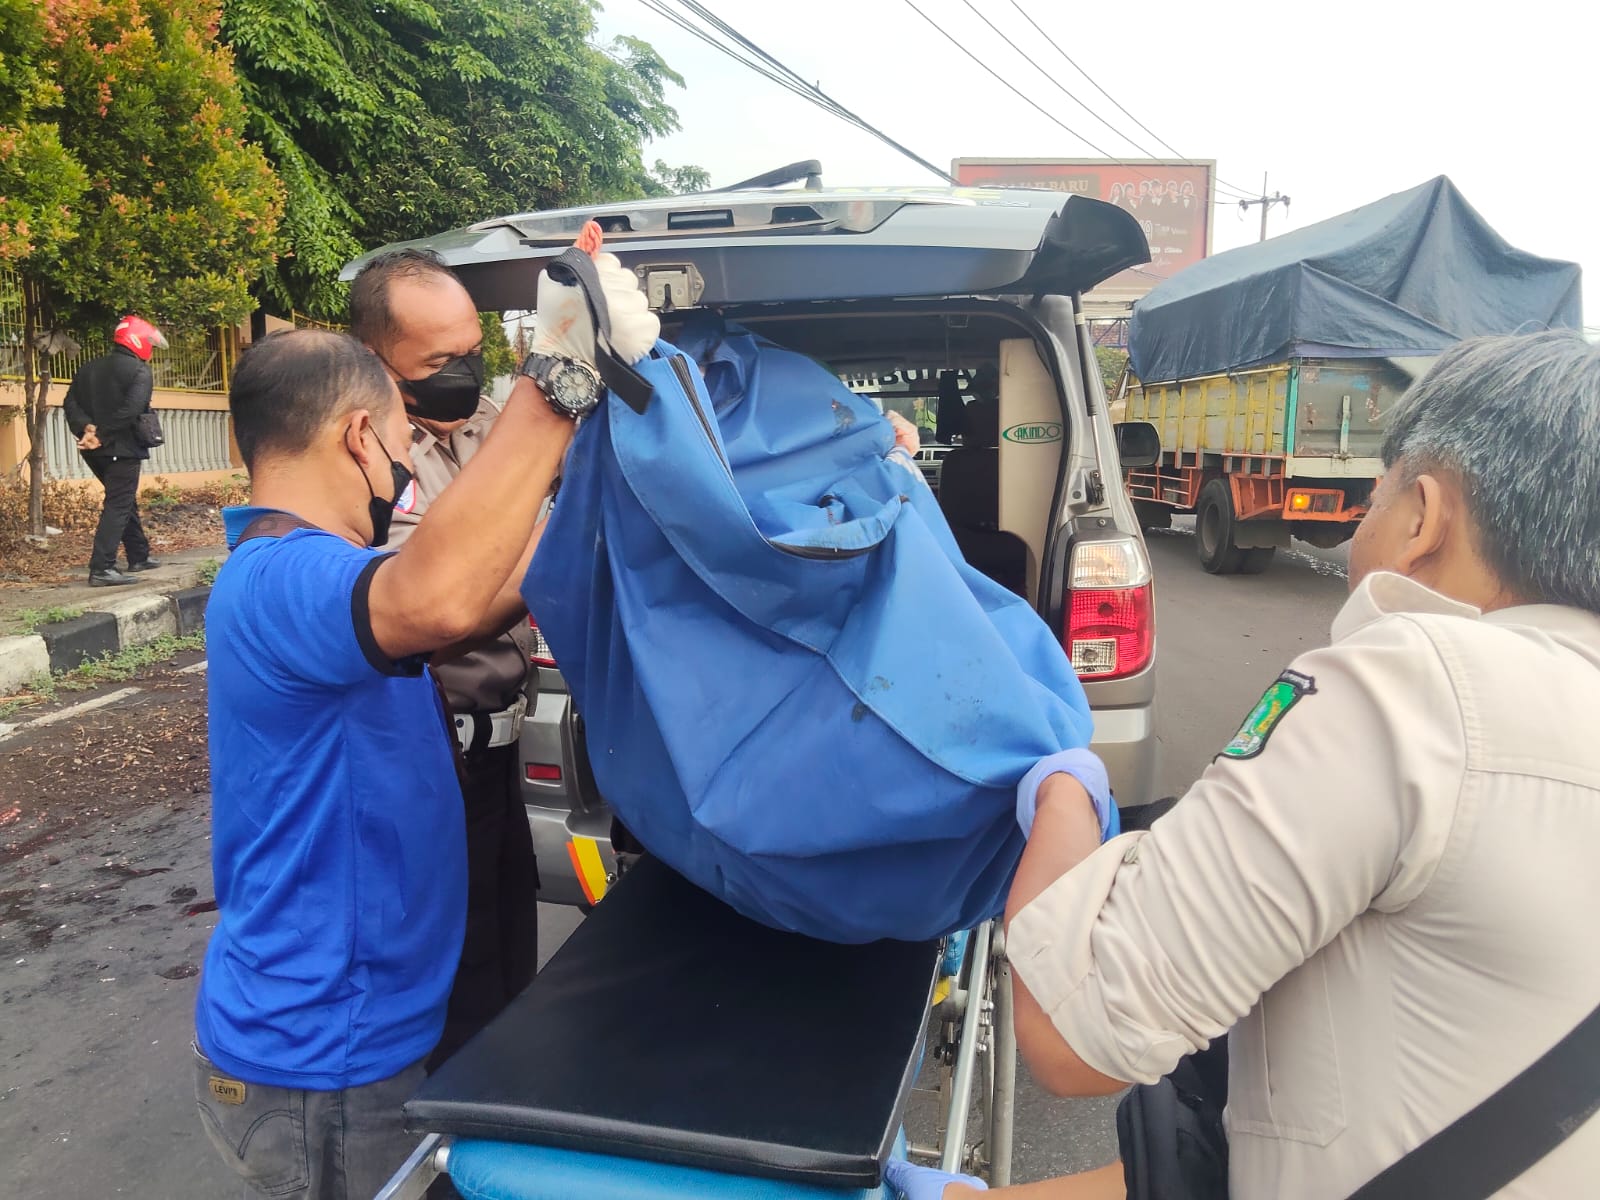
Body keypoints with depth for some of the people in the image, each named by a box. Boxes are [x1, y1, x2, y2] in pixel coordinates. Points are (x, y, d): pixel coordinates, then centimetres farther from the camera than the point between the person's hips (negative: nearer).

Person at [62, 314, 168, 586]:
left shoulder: (89, 368, 14)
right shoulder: (140, 372, -9)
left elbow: (71, 403, 4)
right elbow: (129, 411, -22)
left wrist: (87, 427, -8)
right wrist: (102, 436, -17)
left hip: (96, 451, 8)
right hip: (123, 449, -8)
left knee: (125, 501, 21)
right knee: (118, 506, -7)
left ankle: (139, 556, 30)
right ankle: (101, 569, -14)